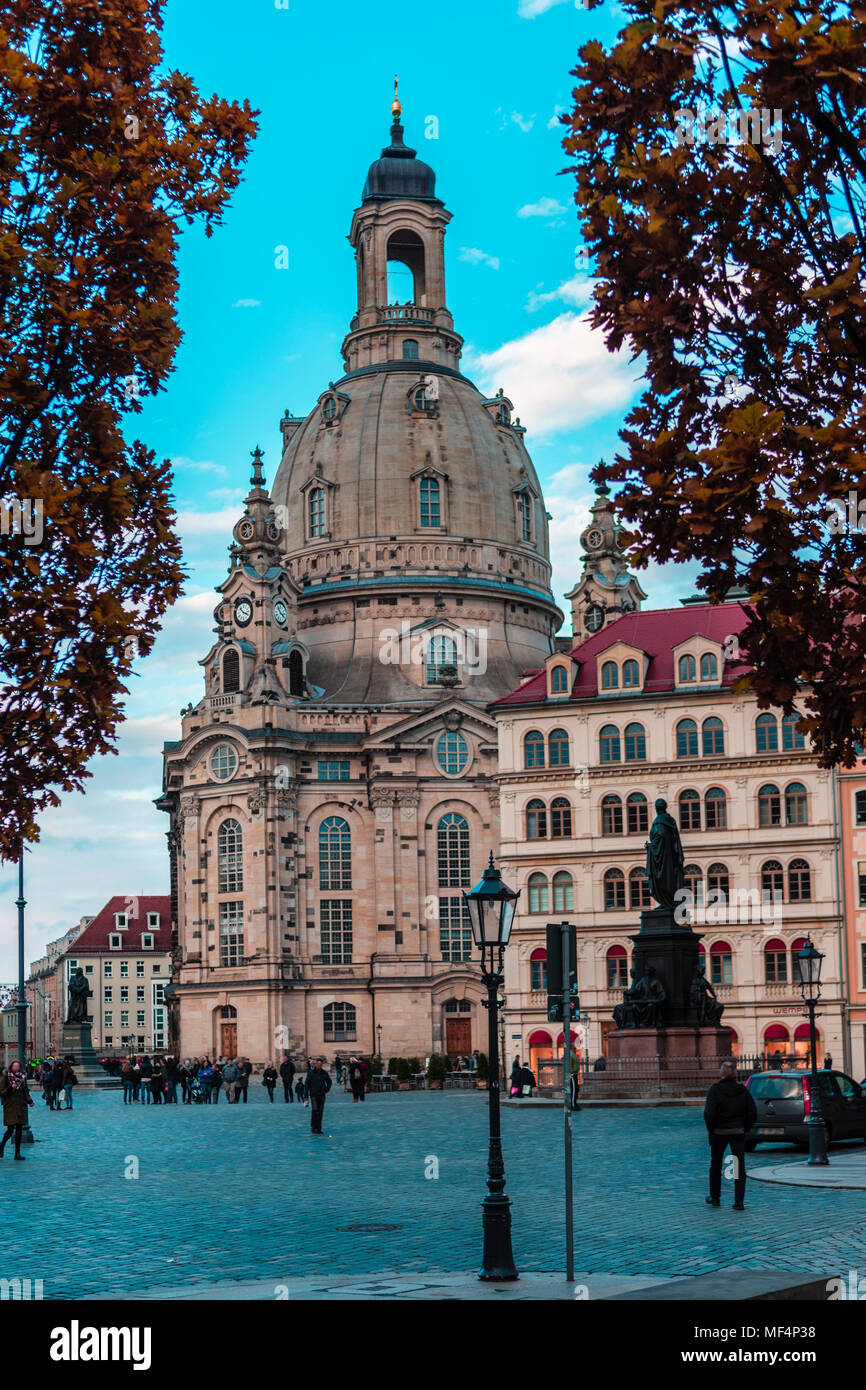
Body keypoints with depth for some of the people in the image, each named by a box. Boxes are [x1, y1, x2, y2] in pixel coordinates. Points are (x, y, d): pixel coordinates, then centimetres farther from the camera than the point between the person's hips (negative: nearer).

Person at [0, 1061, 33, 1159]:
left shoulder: (22, 1077, 10)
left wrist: (30, 1101, -3)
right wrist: (10, 1088, -21)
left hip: (21, 1107, 4)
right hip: (10, 1108, -4)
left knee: (19, 1129, 3)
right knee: (10, 1130, -9)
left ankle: (18, 1153, 8)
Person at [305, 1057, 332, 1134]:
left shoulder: (324, 1073, 6)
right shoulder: (311, 1073, -3)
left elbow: (329, 1081, 23)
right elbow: (306, 1084, -1)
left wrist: (327, 1089, 8)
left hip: (322, 1095, 3)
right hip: (313, 1094, -3)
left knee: (320, 1112, 4)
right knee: (314, 1110, -16)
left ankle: (319, 1128, 10)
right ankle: (313, 1126, -7)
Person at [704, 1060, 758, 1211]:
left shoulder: (715, 1090, -10)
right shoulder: (742, 1090, 0)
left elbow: (709, 1112, -17)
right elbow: (753, 1112, 0)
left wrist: (710, 1129, -4)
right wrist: (744, 1128, 9)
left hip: (719, 1132, -2)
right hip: (738, 1133, 2)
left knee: (716, 1164, 16)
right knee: (739, 1166, 4)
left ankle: (715, 1198, 25)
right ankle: (739, 1201, -2)